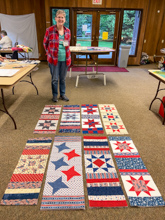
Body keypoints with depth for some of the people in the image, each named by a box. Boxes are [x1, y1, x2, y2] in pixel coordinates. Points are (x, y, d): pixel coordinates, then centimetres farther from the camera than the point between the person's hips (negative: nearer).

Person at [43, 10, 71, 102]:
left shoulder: (68, 31, 5)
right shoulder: (50, 30, -6)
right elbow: (45, 43, 5)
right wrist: (49, 53, 3)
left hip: (65, 59, 3)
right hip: (54, 58, -3)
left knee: (63, 78, 13)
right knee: (55, 78, 5)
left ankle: (63, 94, 28)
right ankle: (55, 95, 23)